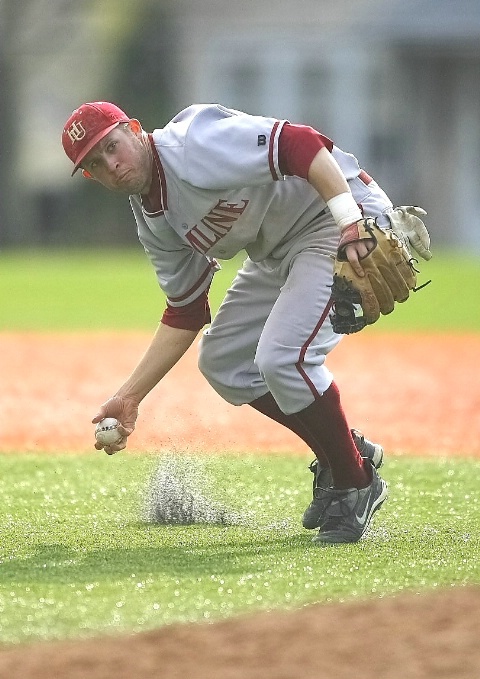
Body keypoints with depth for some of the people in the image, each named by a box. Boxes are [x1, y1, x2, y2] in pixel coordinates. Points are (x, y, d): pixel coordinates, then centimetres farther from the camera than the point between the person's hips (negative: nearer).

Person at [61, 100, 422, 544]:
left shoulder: (193, 147, -24)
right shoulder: (153, 223, 5)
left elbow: (302, 145, -32)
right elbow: (185, 314, 12)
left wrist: (352, 223, -41)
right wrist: (130, 397, 10)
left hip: (343, 219, -10)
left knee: (281, 358, -23)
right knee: (222, 361, 13)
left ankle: (356, 485, -3)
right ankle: (342, 454, 23)